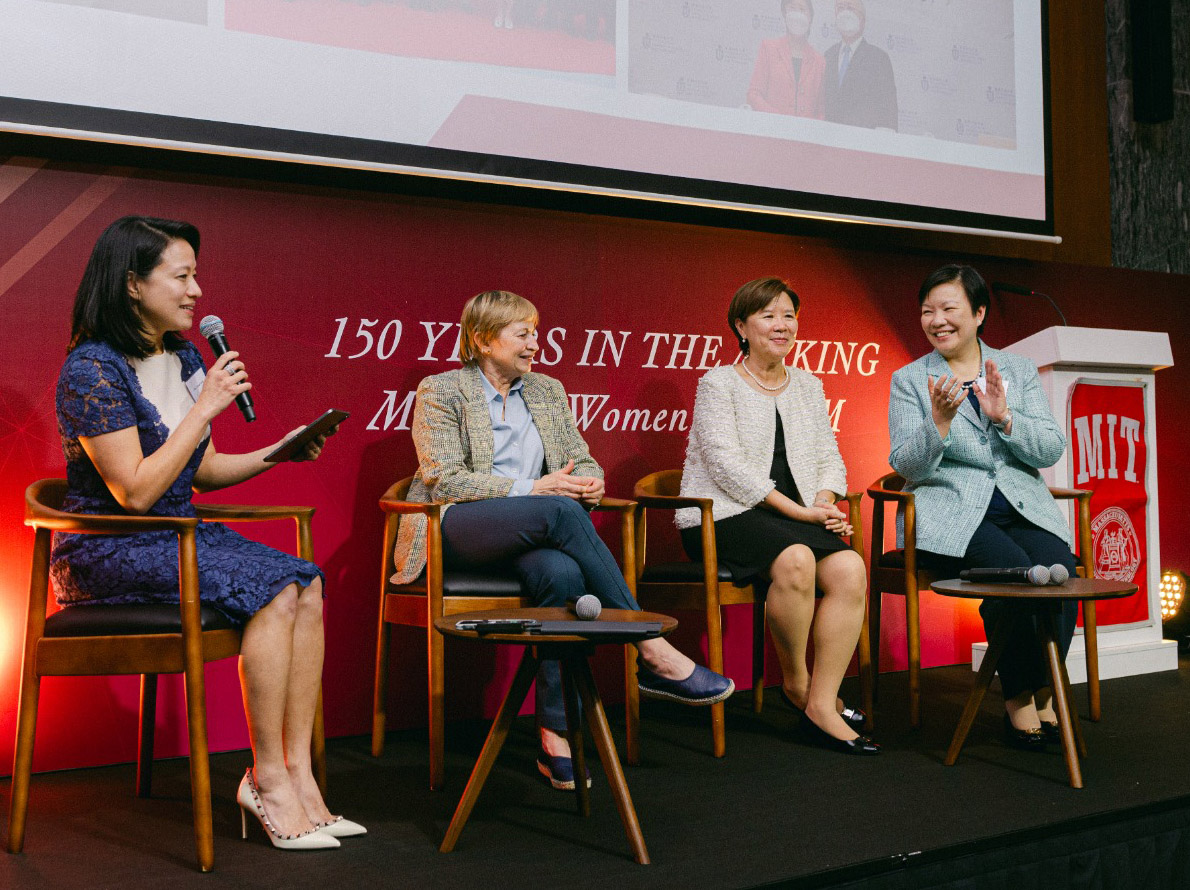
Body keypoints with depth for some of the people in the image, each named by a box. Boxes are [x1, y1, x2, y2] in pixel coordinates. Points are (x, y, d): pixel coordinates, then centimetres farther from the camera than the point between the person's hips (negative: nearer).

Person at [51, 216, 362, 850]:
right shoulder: (93, 369, -15)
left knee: (307, 584, -16)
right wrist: (206, 406, -20)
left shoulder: (185, 358, 10)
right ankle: (267, 779, -14)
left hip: (179, 536, 8)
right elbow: (136, 493, -20)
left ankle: (298, 774, -15)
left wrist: (278, 452, 0)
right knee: (272, 589, -26)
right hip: (108, 552, -8)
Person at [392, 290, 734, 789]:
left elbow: (583, 459, 18)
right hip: (454, 530, -4)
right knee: (560, 512, -34)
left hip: (528, 536, 5)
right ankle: (653, 654, -30)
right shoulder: (440, 391, 1)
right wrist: (532, 488, -18)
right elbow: (443, 480, -9)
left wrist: (590, 482, -9)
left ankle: (555, 736, -31)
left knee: (562, 573, -34)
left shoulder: (547, 391, 18)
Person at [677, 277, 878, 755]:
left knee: (850, 568, -24)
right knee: (795, 560, -35)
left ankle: (821, 704, -19)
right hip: (723, 516, -6)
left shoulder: (808, 386, 19)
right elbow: (728, 465, -12)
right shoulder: (718, 383, 0)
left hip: (796, 516, 6)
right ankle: (794, 680, -10)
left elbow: (830, 459, 16)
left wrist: (823, 504, -7)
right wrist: (798, 511, -16)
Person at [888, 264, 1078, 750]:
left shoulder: (1019, 370, 14)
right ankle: (1017, 698, -11)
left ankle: (1044, 689, -7)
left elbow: (1051, 450, 5)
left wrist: (1004, 418, -12)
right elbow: (908, 466, -3)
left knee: (1059, 569, -28)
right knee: (1013, 572, -30)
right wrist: (940, 420, -19)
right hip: (949, 510, -3)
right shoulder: (909, 380, 7)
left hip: (1022, 505, 3)